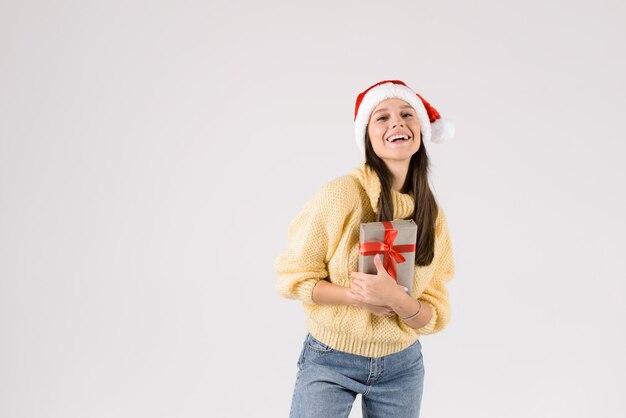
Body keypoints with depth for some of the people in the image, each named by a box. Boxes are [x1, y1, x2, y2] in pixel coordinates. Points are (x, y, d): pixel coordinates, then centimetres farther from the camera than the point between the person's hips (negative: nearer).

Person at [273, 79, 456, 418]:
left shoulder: (433, 215, -5)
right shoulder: (341, 194, -17)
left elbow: (435, 315, -4)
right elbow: (292, 275, -9)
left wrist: (396, 299, -24)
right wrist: (359, 297, -21)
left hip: (401, 366, 4)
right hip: (328, 363, -3)